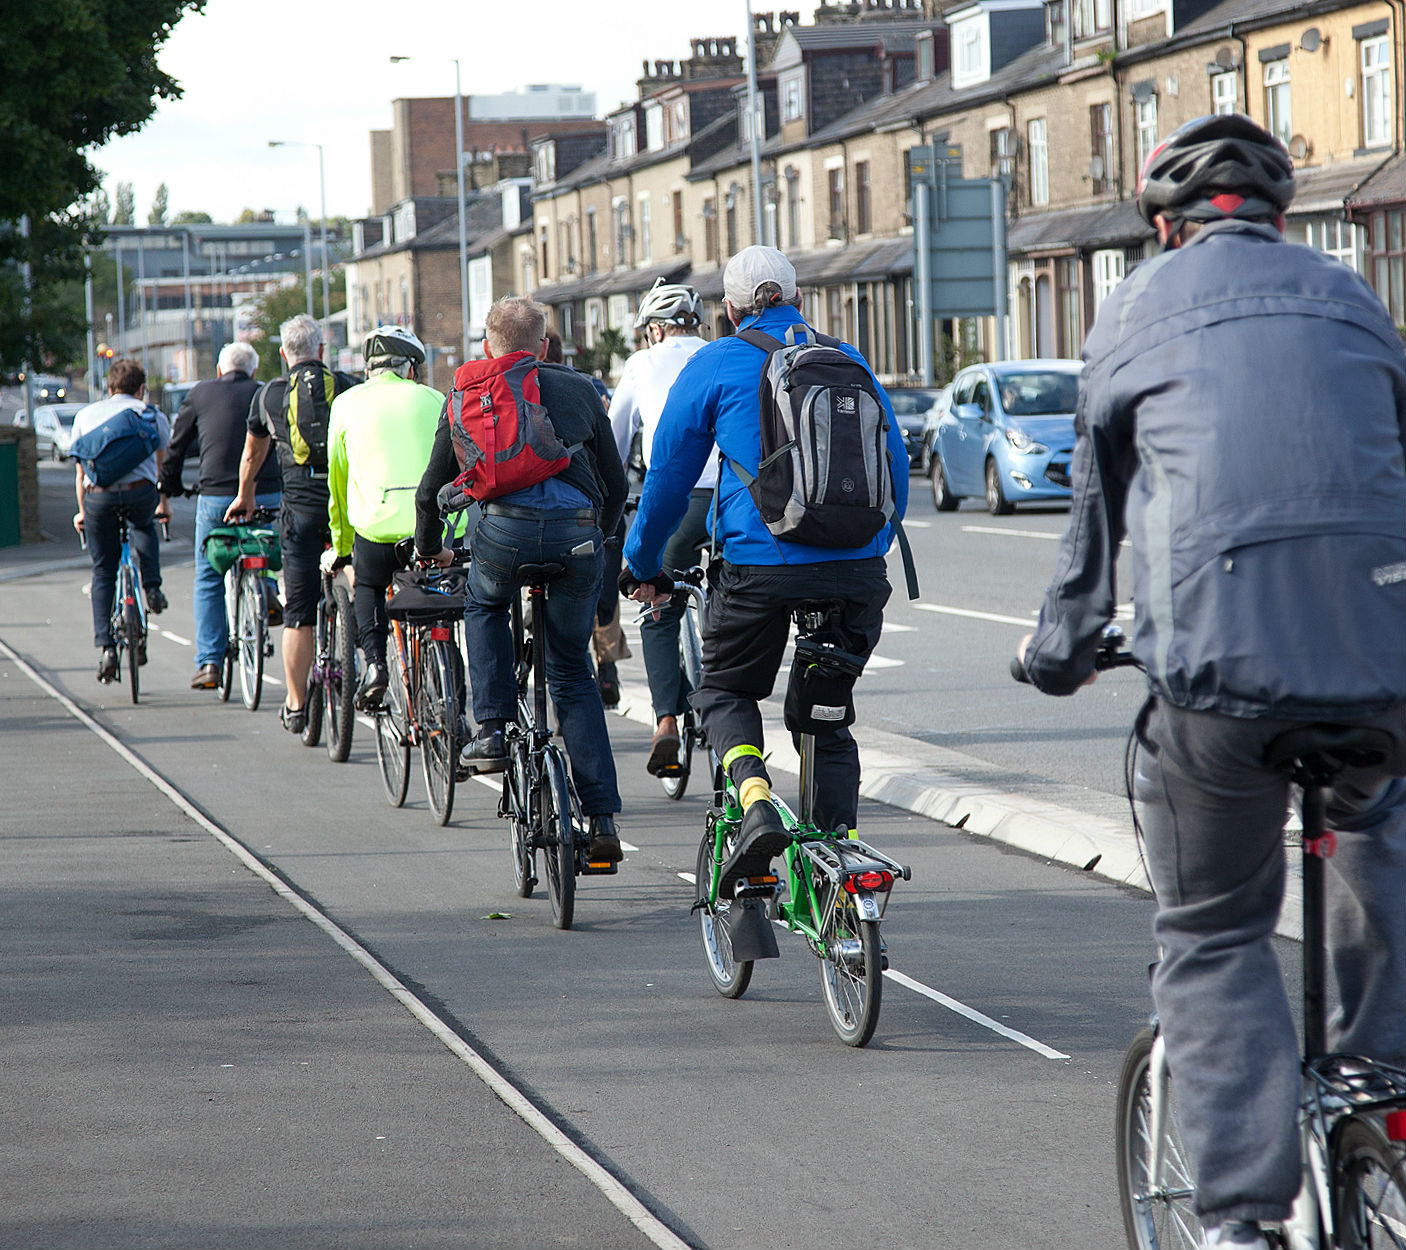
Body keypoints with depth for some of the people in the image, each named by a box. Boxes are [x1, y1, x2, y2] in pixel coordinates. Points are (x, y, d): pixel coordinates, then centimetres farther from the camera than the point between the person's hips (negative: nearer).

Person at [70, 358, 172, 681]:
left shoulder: (85, 415, 22)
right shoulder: (153, 415, 18)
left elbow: (80, 472, 27)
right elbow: (162, 466, 30)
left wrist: (82, 511, 38)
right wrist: (164, 504, 45)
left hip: (98, 495, 1)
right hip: (141, 493, -1)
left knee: (103, 572, 10)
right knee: (144, 525, 36)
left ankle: (105, 648, 1)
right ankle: (152, 587, 19)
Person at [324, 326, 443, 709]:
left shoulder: (346, 403, 17)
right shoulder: (434, 400, 16)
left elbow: (338, 482, 21)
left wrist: (340, 546, 30)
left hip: (378, 522, 0)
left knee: (368, 587, 27)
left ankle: (374, 661, 4)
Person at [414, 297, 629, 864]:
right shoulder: (580, 391, 22)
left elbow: (432, 489, 24)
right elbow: (616, 486, 25)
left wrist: (430, 547, 42)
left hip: (505, 525, -1)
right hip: (579, 531, 1)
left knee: (485, 608, 34)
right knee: (573, 673, 15)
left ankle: (493, 731, 17)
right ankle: (602, 819, 7)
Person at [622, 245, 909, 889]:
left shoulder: (716, 365, 3)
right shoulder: (849, 361, 14)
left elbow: (668, 474, 6)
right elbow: (895, 461, 19)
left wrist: (642, 563, 18)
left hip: (759, 564, -3)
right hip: (857, 567, 3)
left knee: (725, 692, 16)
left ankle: (756, 799, -12)